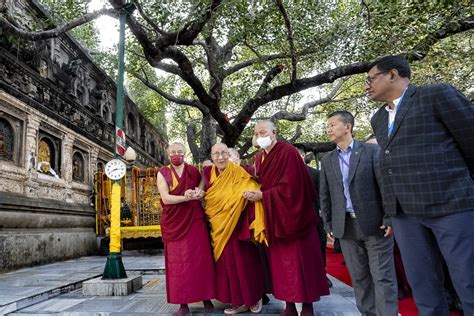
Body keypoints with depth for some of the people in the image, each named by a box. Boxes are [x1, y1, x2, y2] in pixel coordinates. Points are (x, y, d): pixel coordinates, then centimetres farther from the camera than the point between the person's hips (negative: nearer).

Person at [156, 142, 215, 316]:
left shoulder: (194, 171, 7)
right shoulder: (163, 173, 2)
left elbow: (203, 191, 12)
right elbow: (165, 198, -9)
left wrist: (198, 193, -12)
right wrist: (187, 197, -21)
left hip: (195, 221, 1)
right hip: (174, 223, 0)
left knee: (201, 259, 0)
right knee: (178, 262, 2)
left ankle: (206, 299, 11)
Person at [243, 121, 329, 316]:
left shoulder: (288, 152, -13)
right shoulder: (259, 158, 10)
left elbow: (290, 186, -20)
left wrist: (263, 195, -17)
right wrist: (254, 193, -6)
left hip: (292, 216, -7)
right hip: (273, 218, 7)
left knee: (300, 261, 1)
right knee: (281, 263, 9)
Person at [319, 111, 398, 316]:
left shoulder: (371, 151, -1)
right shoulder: (327, 160, 10)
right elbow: (324, 195, 12)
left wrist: (389, 218, -11)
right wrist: (328, 225, 8)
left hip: (374, 223, -3)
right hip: (346, 227, 4)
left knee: (383, 276, 2)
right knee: (359, 277, 11)